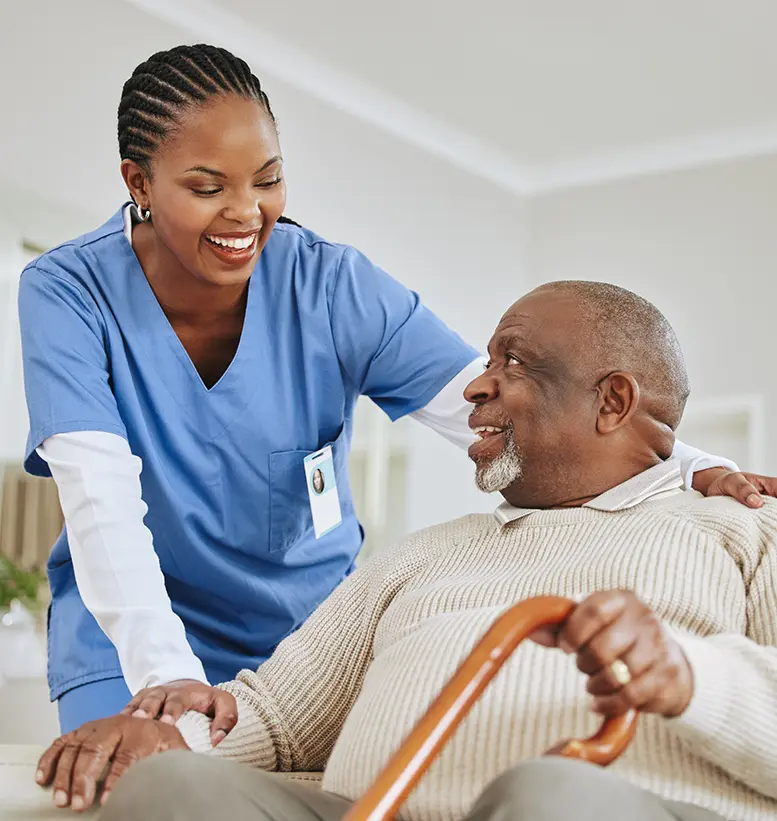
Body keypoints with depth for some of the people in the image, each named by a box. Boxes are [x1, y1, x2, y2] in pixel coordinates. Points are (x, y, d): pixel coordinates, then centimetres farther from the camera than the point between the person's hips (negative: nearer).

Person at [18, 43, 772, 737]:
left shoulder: (333, 287, -13)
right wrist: (165, 674, -43)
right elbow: (101, 499, -27)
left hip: (309, 624, 2)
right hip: (132, 640, -1)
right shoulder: (67, 293, -15)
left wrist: (688, 472, -38)